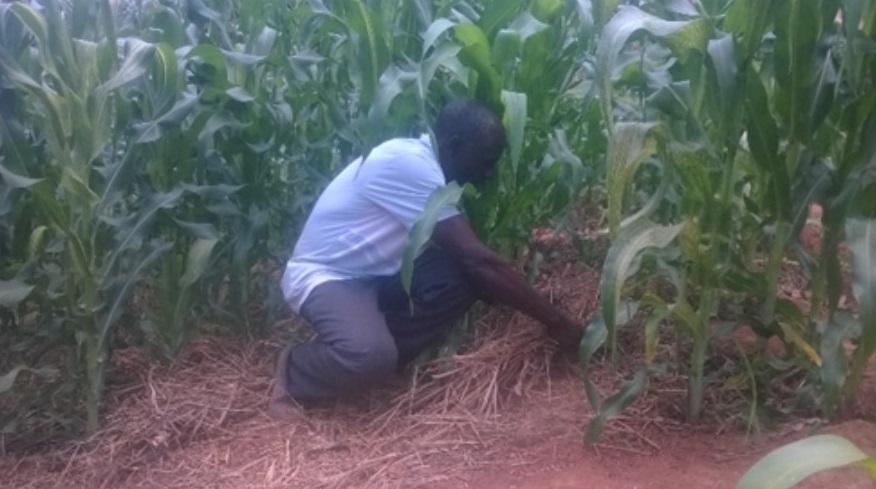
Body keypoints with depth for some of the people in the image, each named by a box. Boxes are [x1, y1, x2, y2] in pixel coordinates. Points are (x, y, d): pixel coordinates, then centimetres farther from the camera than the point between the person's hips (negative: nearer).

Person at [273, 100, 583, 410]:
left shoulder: (421, 162, 4)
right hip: (322, 275, -9)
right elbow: (477, 259, -27)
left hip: (371, 276, 9)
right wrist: (554, 320, -21)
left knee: (460, 282, -12)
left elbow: (470, 260, 9)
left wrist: (530, 301, 2)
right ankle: (295, 371, -3)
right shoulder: (410, 163, -25)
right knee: (370, 355, -35)